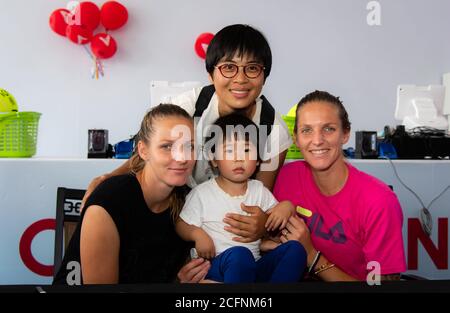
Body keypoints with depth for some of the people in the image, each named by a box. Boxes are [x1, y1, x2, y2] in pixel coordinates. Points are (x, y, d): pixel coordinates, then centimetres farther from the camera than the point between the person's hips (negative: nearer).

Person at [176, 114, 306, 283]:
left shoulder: (259, 190, 10)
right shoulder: (202, 193, -2)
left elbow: (276, 222, 16)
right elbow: (182, 225, 5)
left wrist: (286, 206, -6)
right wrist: (197, 233, -16)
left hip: (253, 266, 5)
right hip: (216, 266, -4)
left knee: (295, 248, -17)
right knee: (239, 254, -37)